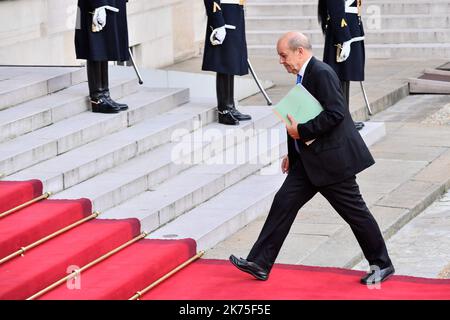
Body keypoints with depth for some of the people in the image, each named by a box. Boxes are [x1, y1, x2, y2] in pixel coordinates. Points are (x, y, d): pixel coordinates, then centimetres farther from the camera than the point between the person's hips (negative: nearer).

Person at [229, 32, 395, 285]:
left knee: (355, 212, 1)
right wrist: (293, 154, 19)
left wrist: (302, 131, -20)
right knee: (284, 202, 4)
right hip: (309, 160, 10)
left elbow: (335, 113, -26)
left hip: (332, 159, -10)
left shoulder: (322, 73, -17)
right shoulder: (305, 75, 13)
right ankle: (260, 264, 5)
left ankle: (382, 265, 16)